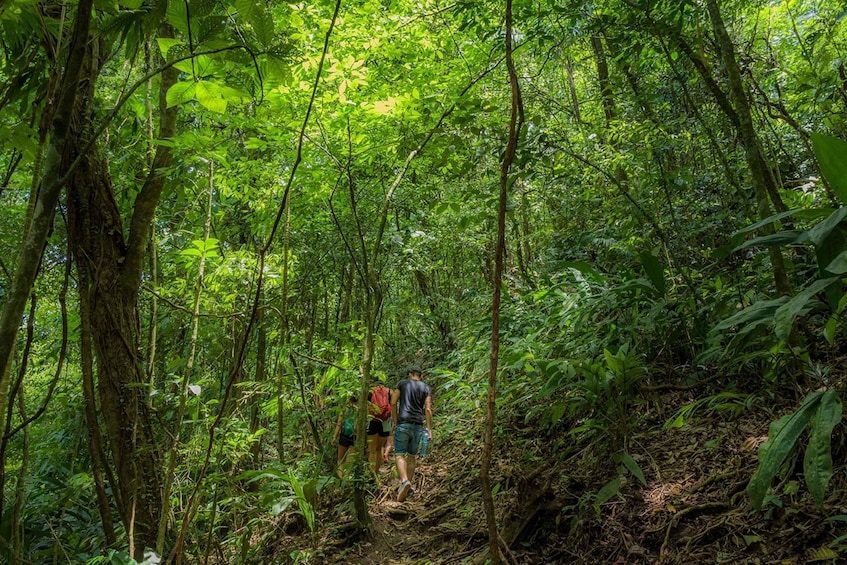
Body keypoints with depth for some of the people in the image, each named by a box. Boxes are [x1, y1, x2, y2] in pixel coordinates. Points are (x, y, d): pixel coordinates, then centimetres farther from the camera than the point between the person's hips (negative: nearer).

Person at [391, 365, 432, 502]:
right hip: (418, 424, 3)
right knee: (412, 456, 15)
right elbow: (428, 409, 0)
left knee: (399, 455, -7)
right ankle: (409, 485, 19)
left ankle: (404, 481, -30)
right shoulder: (426, 388, 10)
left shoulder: (402, 383, 8)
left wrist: (395, 421, 10)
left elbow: (393, 402, 2)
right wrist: (429, 429, 2)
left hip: (403, 423, -2)